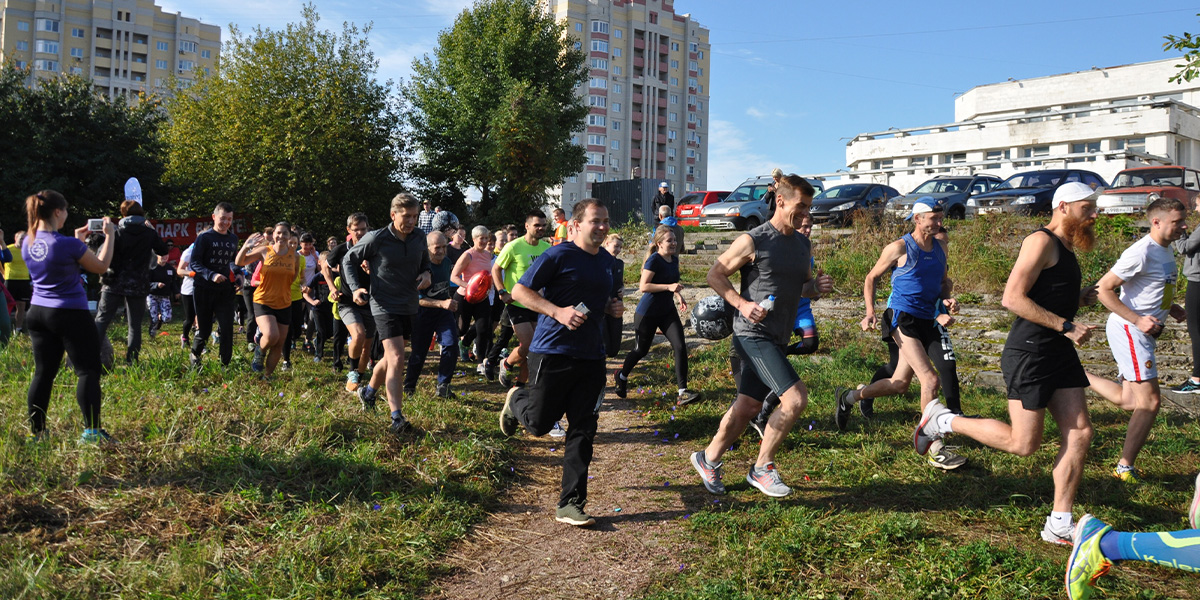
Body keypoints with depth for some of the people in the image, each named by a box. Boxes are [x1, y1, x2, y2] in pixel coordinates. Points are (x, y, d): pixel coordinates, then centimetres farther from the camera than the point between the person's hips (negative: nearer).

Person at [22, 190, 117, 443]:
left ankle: (35, 432, 14)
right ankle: (91, 431, -3)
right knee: (88, 371, -1)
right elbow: (101, 267, -4)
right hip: (71, 315, -7)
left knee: (43, 372, 11)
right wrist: (110, 235, 4)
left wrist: (78, 241, 21)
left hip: (37, 313, 7)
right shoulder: (68, 244, -18)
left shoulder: (27, 243, 4)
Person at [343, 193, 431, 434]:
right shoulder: (376, 239, -13)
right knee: (397, 358, -18)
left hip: (409, 306, 6)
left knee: (391, 357, 19)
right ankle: (397, 418, -16)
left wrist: (426, 273, -4)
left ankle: (369, 391, 46)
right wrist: (355, 288, -13)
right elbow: (348, 260, 0)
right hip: (385, 306, -6)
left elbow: (425, 260, 19)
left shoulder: (419, 236, 1)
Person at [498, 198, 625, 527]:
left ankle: (570, 504, 11)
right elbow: (520, 291, -10)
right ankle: (516, 399, 40)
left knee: (583, 431, 3)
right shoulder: (559, 255, -10)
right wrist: (558, 311, -21)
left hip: (591, 356, 6)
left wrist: (613, 307, 4)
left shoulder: (607, 261, 13)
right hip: (552, 352, -6)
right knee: (539, 424, 4)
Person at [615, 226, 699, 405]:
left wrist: (678, 295, 7)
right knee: (641, 350, 9)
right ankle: (621, 377, 39)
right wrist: (669, 287, -30)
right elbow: (643, 286, -24)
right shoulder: (654, 260, -18)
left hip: (667, 311, 6)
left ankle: (682, 392, -8)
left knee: (680, 347, -9)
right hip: (647, 314, -6)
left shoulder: (674, 259, 6)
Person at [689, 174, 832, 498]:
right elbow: (715, 274, -5)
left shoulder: (803, 244, 13)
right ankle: (762, 468, 0)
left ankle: (708, 459, 30)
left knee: (748, 407, 12)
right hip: (754, 335, -8)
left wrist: (817, 286, 0)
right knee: (796, 398, -17)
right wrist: (742, 304, -19)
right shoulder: (753, 241, -10)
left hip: (777, 339, 8)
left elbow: (802, 286, 24)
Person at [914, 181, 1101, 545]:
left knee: (1079, 434, 3)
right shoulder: (1041, 242, -12)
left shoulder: (1065, 249, 19)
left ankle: (1059, 526, 9)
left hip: (1060, 353, 10)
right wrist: (1066, 326, -21)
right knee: (1023, 444, -5)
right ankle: (942, 421, 12)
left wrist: (1079, 299, 11)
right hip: (1029, 353, -9)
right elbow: (1013, 298, -22)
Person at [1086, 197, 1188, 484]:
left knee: (1130, 401, 12)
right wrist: (1138, 320, -23)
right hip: (1129, 330, -10)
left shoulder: (1167, 250, 13)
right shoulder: (1141, 252, -18)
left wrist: (1170, 307, 9)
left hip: (1144, 332, 10)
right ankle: (1125, 467, 3)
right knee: (1149, 400, -7)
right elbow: (1104, 289, -20)